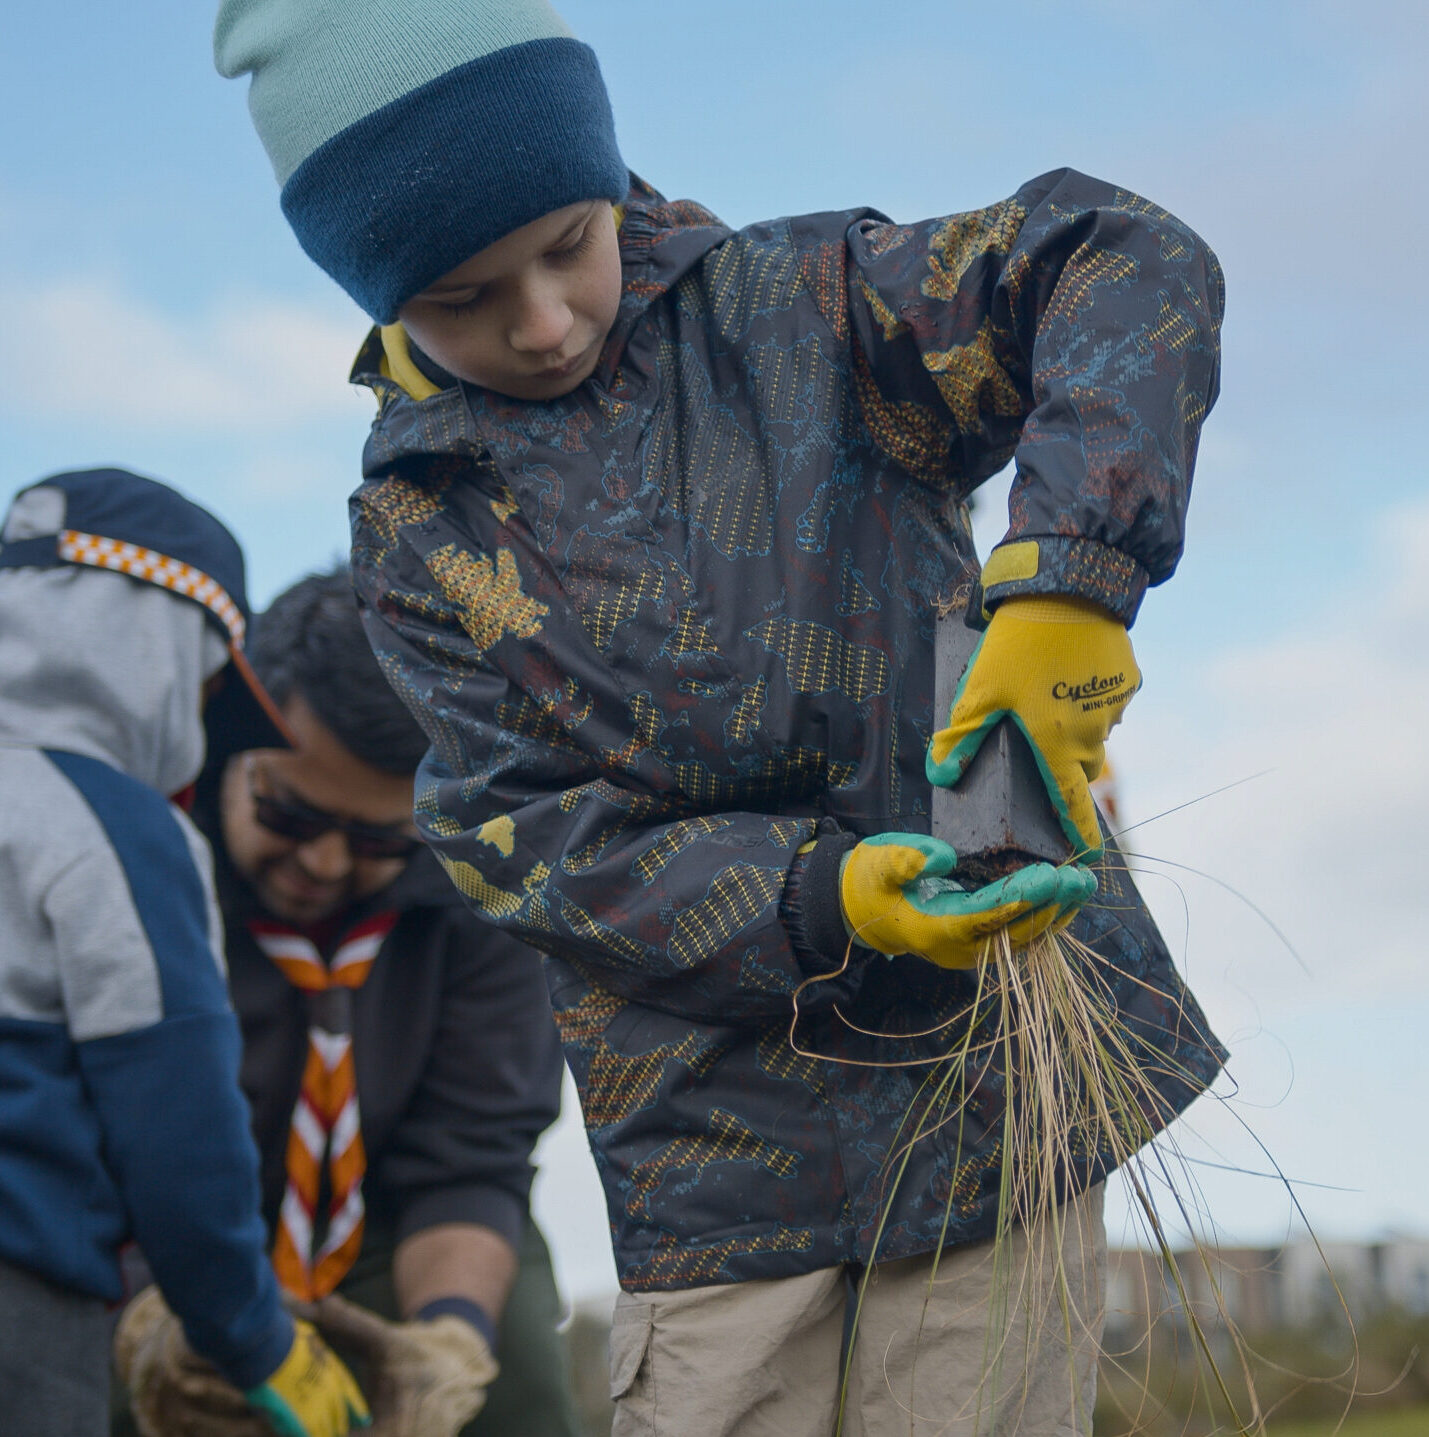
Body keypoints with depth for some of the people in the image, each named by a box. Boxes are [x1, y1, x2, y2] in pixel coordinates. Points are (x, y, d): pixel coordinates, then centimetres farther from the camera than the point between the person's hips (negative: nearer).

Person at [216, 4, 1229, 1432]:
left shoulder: (794, 310, -1)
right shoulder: (417, 534, 3)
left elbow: (1134, 263, -10)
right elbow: (528, 844, -6)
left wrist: (1067, 579, -26)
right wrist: (823, 903, -23)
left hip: (997, 1067, -1)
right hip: (720, 1143, 1)